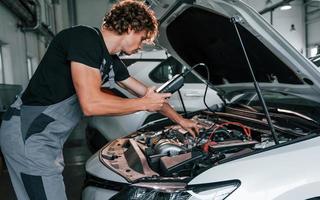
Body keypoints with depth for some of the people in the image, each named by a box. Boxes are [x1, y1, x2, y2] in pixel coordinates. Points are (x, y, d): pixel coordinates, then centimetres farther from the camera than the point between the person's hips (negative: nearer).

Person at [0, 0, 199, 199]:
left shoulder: (112, 63, 9)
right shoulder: (85, 38, -18)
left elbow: (147, 93, 20)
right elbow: (91, 104, -28)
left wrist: (180, 119, 29)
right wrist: (144, 104, -14)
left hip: (49, 138, 9)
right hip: (29, 136, -9)